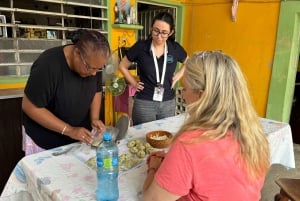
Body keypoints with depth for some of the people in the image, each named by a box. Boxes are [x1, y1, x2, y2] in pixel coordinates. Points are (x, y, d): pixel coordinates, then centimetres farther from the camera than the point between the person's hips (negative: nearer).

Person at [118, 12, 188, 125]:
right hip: (144, 103, -3)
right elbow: (122, 66, 4)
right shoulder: (140, 47, -9)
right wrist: (134, 83, -1)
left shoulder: (175, 48, -2)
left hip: (168, 103, 3)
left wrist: (179, 75, 4)